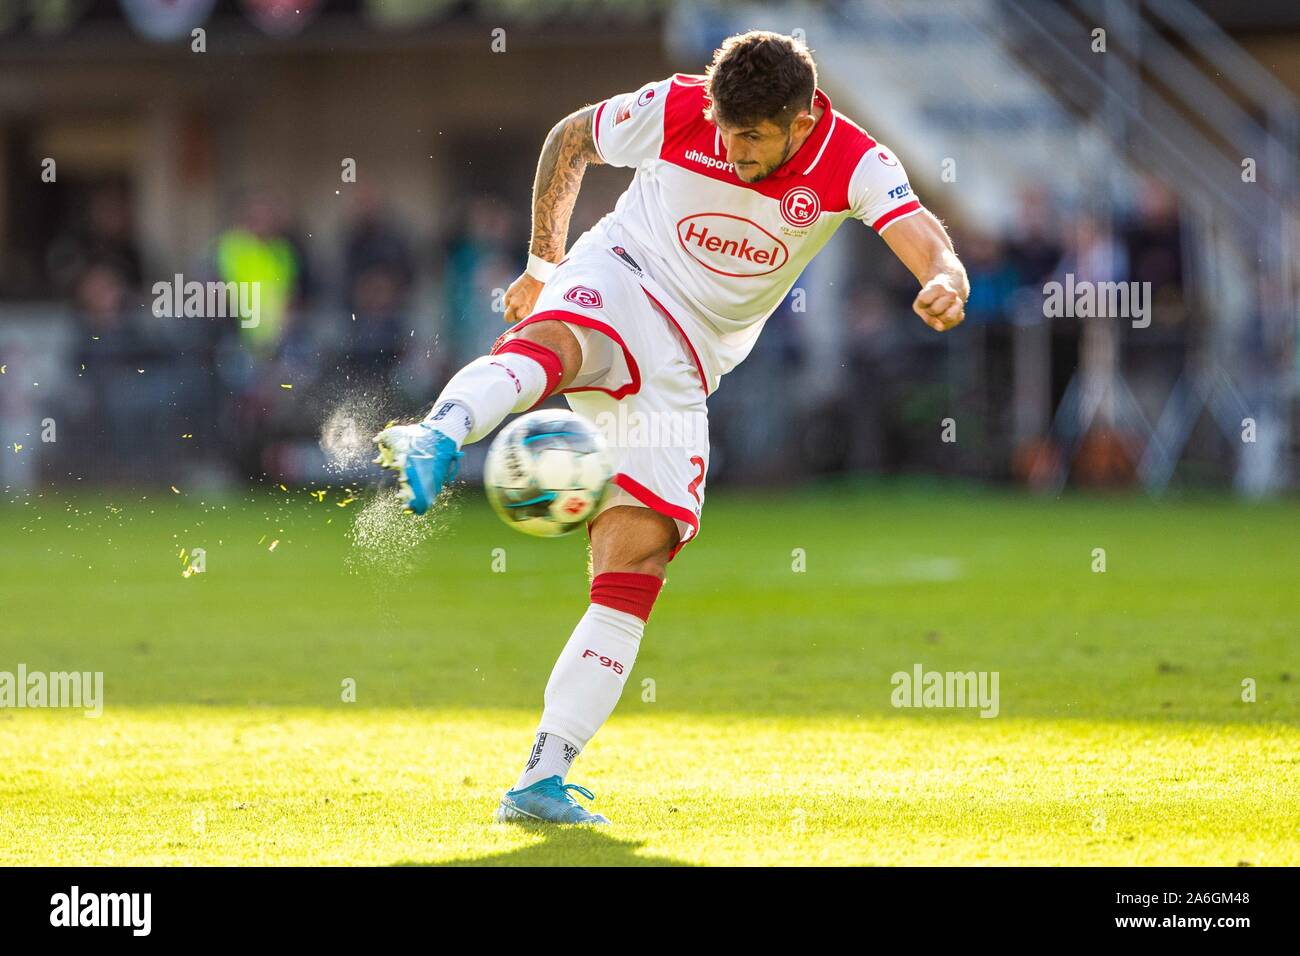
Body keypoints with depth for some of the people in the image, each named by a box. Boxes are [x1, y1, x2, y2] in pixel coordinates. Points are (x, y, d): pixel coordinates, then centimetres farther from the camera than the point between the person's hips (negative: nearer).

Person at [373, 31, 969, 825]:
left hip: (686, 368, 2)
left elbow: (920, 234, -28)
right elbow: (569, 138, 7)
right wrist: (544, 263, 4)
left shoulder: (853, 164, -12)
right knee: (554, 341, -40)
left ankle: (544, 778, -10)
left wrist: (946, 281, -52)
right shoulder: (675, 111, -12)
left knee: (638, 558, -10)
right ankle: (437, 442, -71)